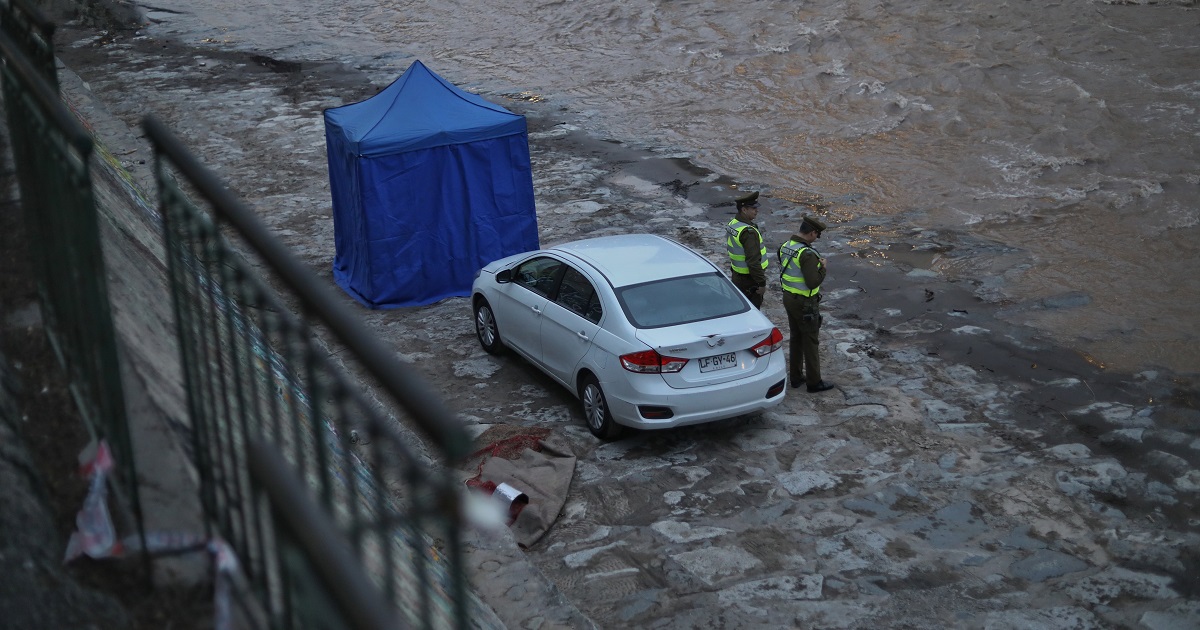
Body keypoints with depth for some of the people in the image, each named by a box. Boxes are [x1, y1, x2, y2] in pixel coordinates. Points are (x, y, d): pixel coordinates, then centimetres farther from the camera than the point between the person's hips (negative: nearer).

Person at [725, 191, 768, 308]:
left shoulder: (732, 224, 5)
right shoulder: (748, 232, -27)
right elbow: (753, 261, -28)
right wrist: (761, 283, -21)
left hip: (737, 275, 9)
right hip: (749, 280, -9)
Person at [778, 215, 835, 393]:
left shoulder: (786, 246, 2)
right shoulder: (807, 254, -26)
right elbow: (813, 282, -28)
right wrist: (822, 267, -12)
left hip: (789, 298, 8)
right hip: (805, 303, -8)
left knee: (795, 338, 19)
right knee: (810, 341, 4)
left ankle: (795, 377, 27)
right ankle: (814, 382, 13)